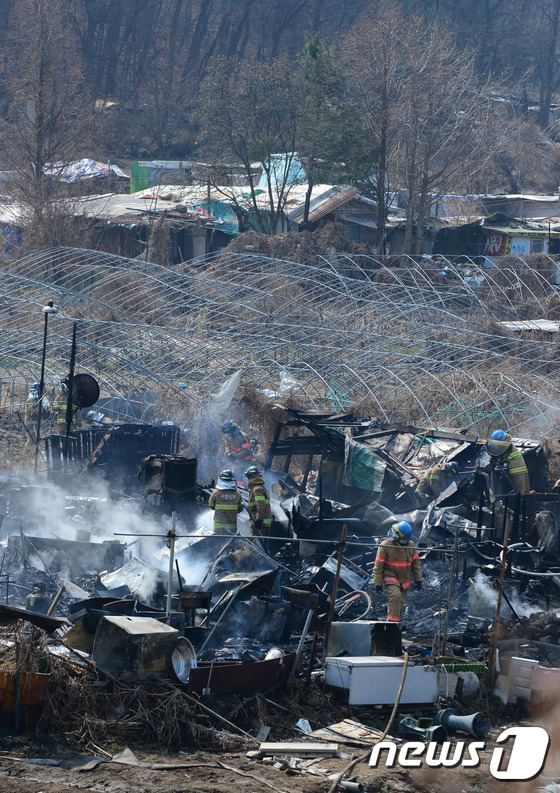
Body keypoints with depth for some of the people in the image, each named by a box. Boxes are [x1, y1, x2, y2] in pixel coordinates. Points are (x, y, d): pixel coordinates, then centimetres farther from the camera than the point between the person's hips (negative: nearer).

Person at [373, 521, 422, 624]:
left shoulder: (411, 545, 2)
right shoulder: (385, 546, -13)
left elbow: (416, 563, 12)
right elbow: (378, 566, -9)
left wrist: (418, 579, 9)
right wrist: (378, 583, -10)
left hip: (404, 580, 5)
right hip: (390, 577, -5)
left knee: (400, 602, 4)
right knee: (395, 596, -26)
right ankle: (392, 622, -26)